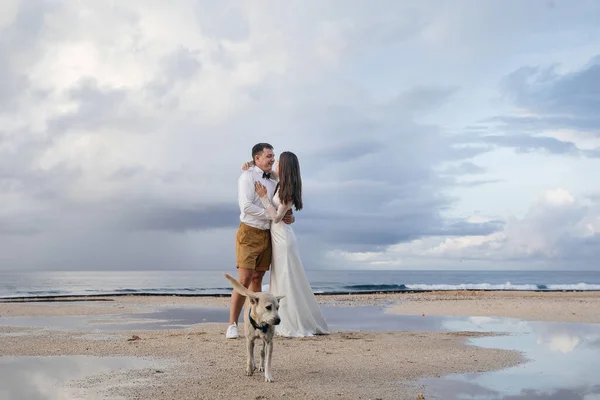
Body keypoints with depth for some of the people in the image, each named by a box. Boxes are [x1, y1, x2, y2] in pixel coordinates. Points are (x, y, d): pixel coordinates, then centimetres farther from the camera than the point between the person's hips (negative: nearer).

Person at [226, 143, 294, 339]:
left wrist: (290, 216, -1)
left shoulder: (273, 180, 13)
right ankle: (232, 325, -4)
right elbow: (246, 206, -17)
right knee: (244, 280, -10)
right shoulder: (248, 176, -7)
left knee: (257, 279, 9)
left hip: (267, 234, 6)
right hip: (249, 233, -6)